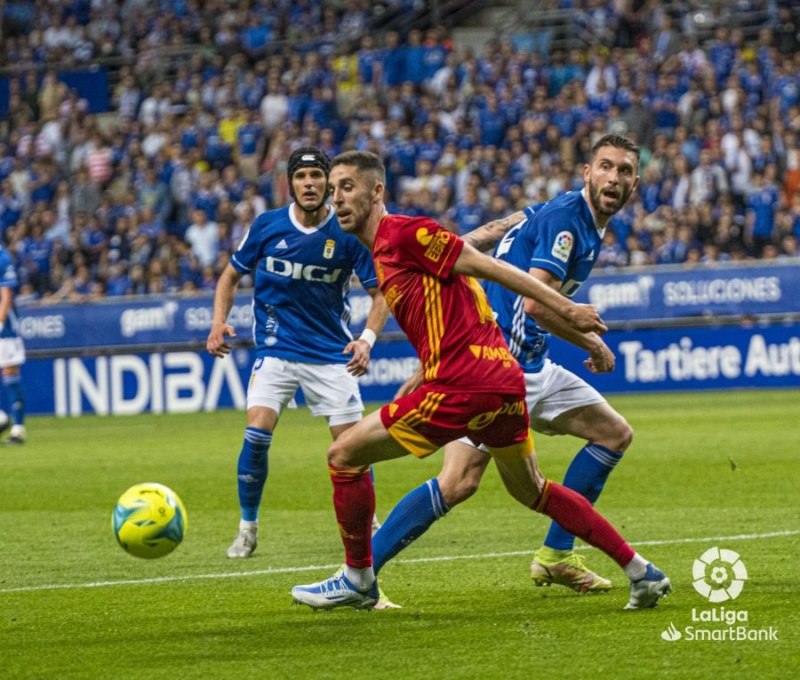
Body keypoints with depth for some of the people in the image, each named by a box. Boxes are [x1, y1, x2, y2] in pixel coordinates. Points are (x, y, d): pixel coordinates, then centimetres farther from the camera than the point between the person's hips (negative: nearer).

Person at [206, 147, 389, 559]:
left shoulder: (349, 234, -9)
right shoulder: (267, 226, -6)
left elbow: (380, 293, -5)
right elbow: (231, 276, 7)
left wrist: (367, 339, -22)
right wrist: (219, 323, -9)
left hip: (331, 352, 0)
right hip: (276, 350, 0)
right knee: (257, 435, -17)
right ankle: (247, 527, 0)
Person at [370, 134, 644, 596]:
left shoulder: (590, 229, 17)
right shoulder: (563, 217, -14)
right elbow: (536, 303, -24)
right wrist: (594, 345, -10)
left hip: (530, 367, 10)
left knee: (615, 433, 14)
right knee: (461, 481, -21)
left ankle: (556, 556, 16)